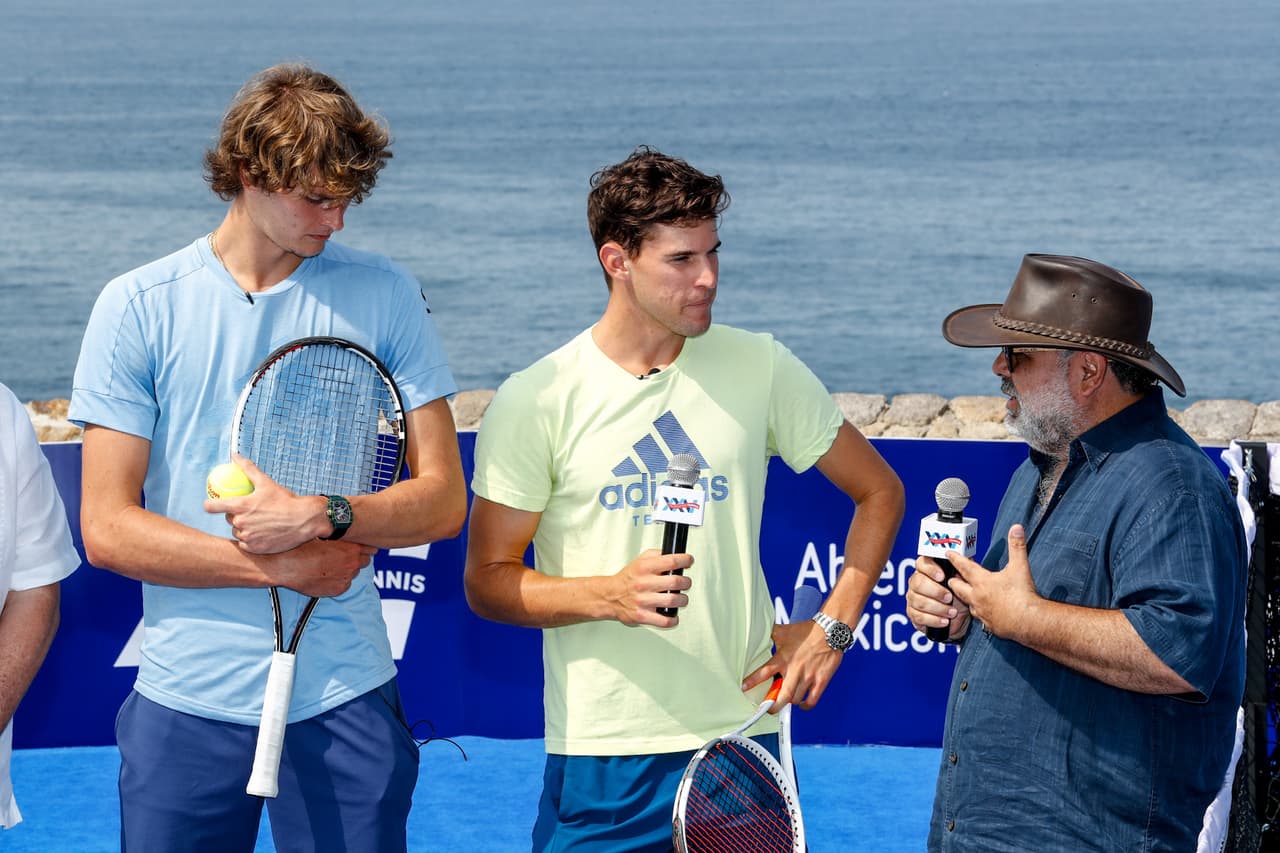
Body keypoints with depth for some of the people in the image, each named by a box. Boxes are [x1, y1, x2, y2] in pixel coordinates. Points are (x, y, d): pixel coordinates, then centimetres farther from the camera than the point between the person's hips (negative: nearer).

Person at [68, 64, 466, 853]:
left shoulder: (384, 297, 4)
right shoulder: (139, 307, 0)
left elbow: (443, 500, 3)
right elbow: (108, 528, -4)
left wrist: (323, 515, -15)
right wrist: (286, 568, -11)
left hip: (346, 699, 1)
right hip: (186, 702, -1)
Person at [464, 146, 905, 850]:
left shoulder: (760, 369, 2)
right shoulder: (535, 402, -4)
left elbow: (879, 491, 14)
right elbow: (487, 581, -2)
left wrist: (832, 627, 3)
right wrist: (610, 594, -19)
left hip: (746, 733, 2)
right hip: (601, 754, -2)